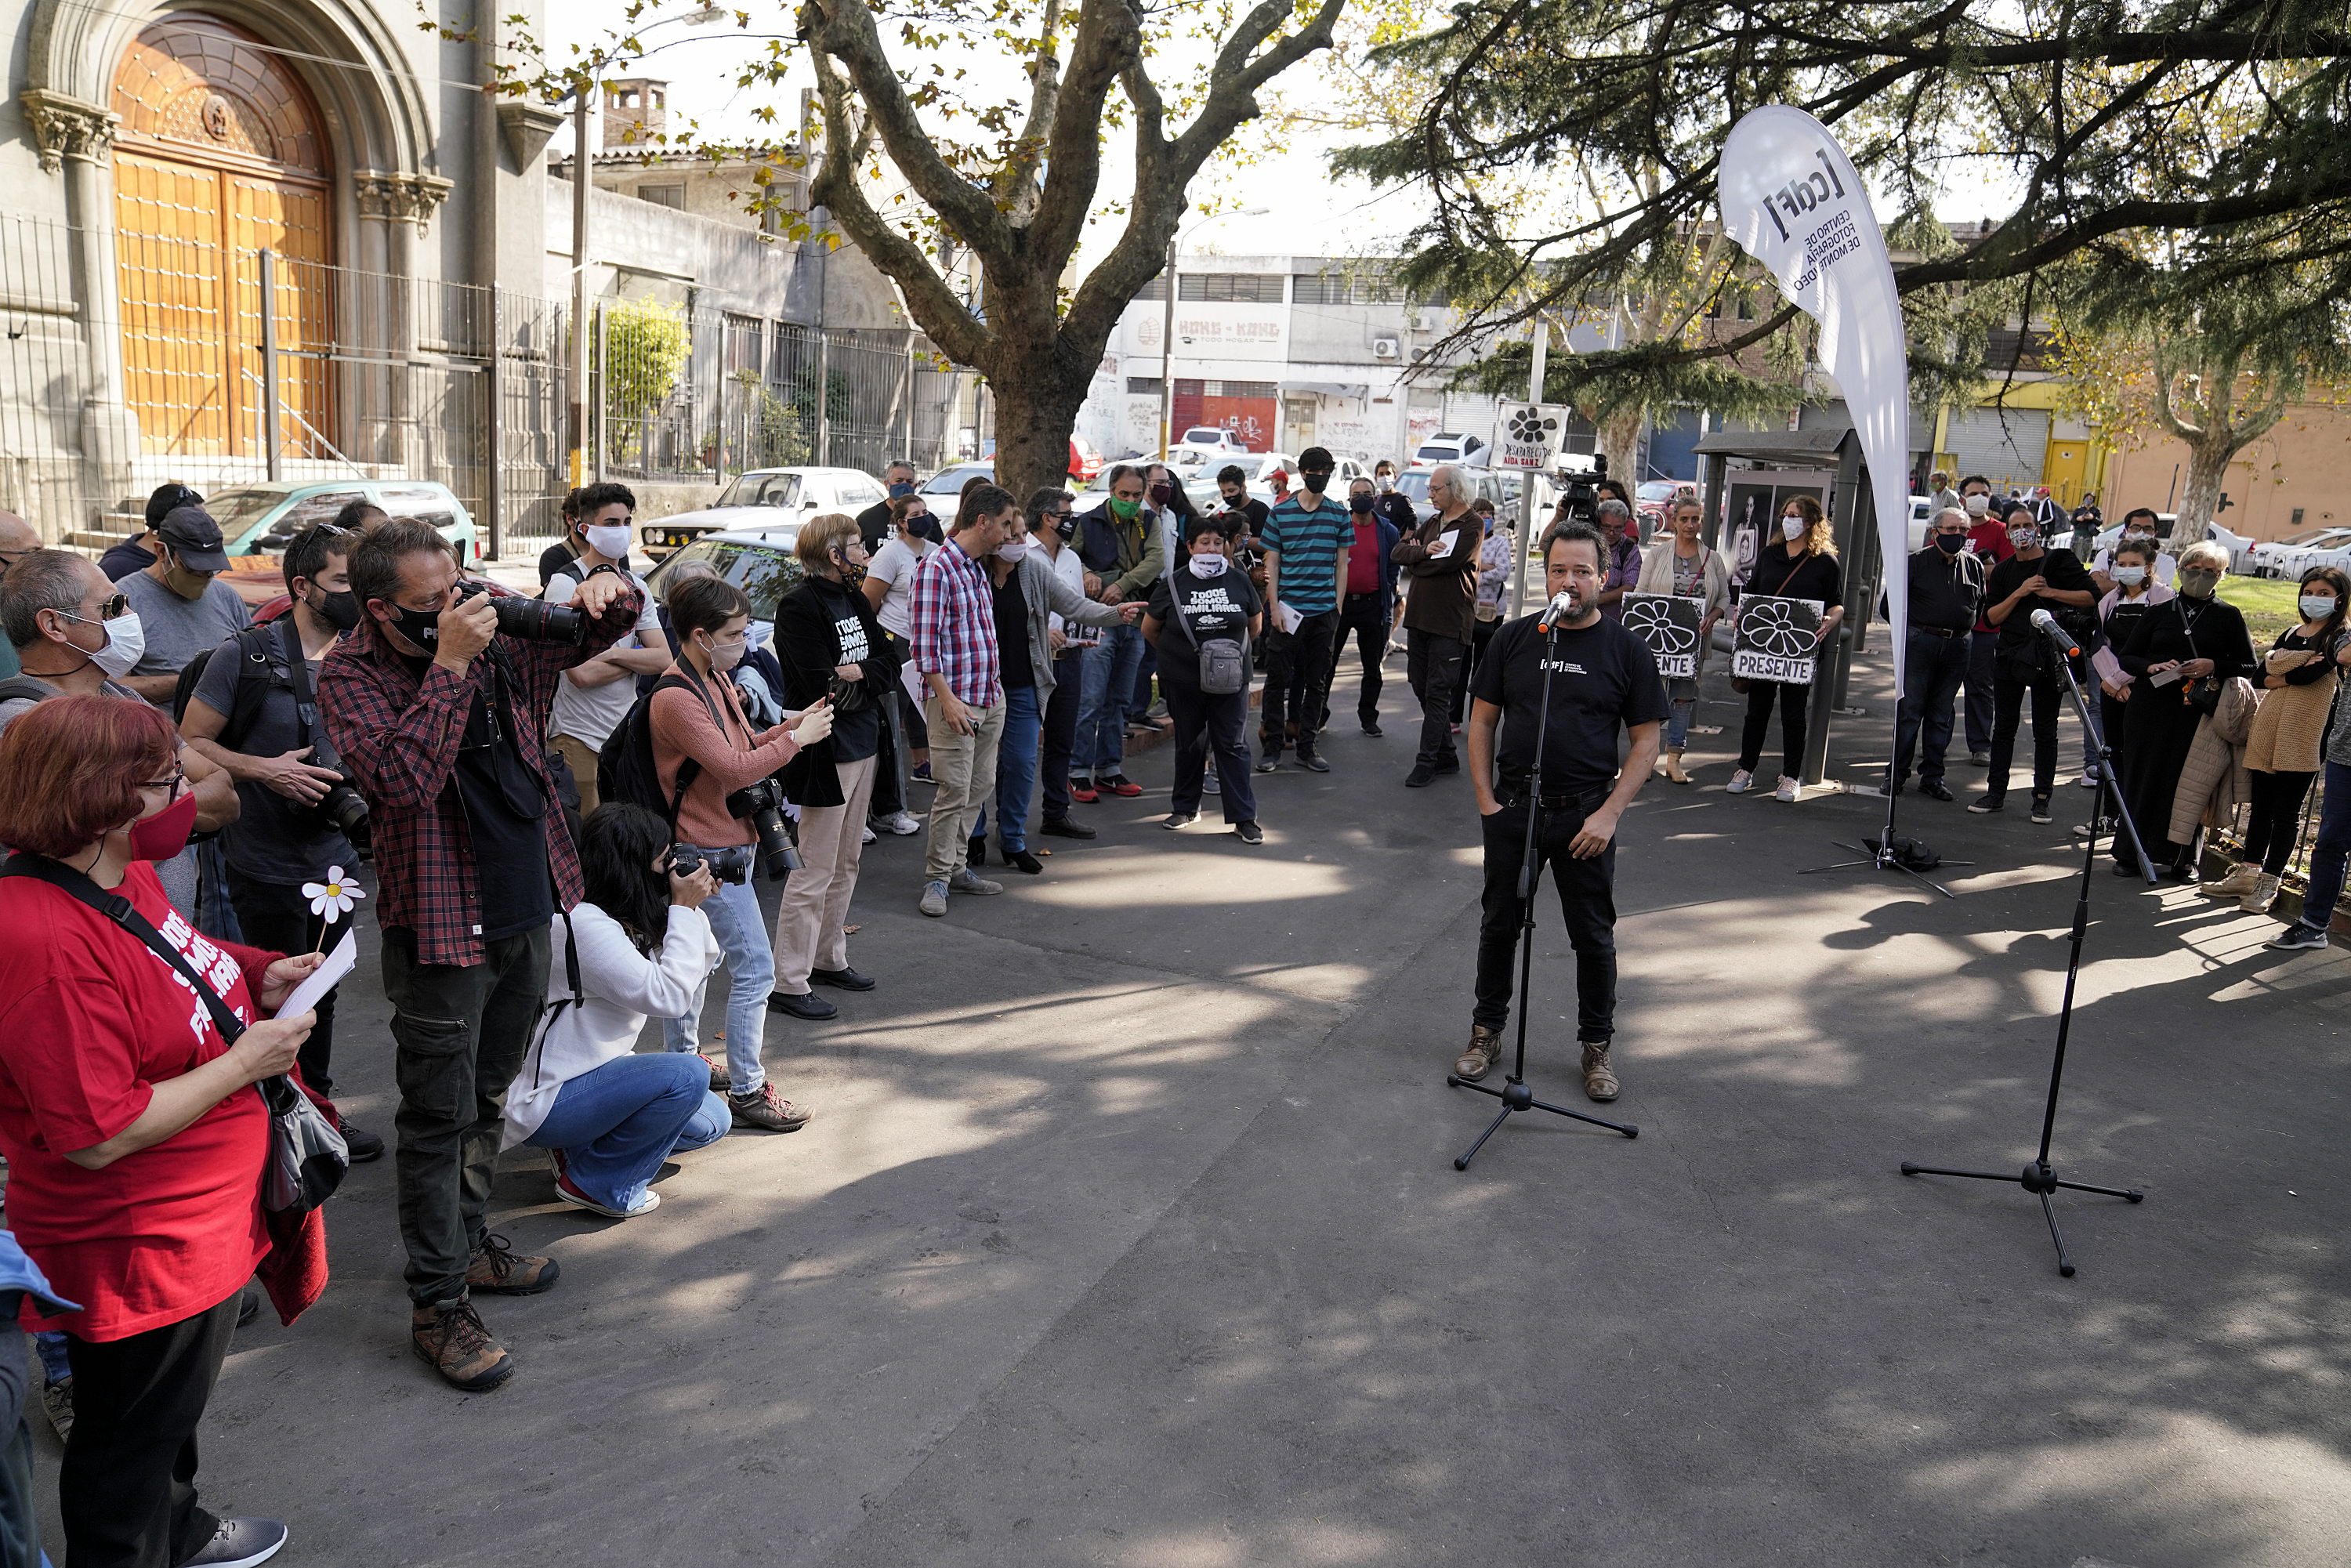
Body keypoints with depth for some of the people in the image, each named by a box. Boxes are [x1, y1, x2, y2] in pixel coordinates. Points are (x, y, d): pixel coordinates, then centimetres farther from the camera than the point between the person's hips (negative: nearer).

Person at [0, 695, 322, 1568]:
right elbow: (100, 1136, -30)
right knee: (128, 1443, 14)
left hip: (204, 1221, 10)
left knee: (173, 1407, 32)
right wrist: (247, 1062, -24)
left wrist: (257, 984, 1)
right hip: (140, 1256, -10)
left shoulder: (123, 877, -1)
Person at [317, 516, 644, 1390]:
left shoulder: (498, 636, 0)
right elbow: (404, 778, -30)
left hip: (527, 909, 6)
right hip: (441, 925, -6)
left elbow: (598, 631, 14)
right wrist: (450, 664, -31)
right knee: (441, 1116, 1)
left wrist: (608, 592, -10)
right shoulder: (351, 676, -14)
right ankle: (438, 1304, 13)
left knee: (486, 1096, 21)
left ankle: (468, 1242, 39)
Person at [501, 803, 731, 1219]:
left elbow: (695, 982, 8)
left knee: (712, 1122, 9)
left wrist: (692, 908, 0)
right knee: (687, 1076, -27)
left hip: (593, 1074, 10)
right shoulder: (582, 924, -25)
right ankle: (596, 1184, -9)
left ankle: (580, 1146, 12)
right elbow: (667, 996, -30)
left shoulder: (622, 919, 5)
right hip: (544, 1101, -10)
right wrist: (684, 909, -21)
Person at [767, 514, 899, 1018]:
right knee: (815, 870, -5)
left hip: (862, 745, 9)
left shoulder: (853, 601, 12)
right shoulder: (800, 606, -14)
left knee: (847, 863, 17)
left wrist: (857, 673, -12)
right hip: (825, 750, -9)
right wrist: (871, 676, -7)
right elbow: (825, 687, -22)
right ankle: (788, 984, 2)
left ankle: (829, 958, 30)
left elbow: (890, 663, 5)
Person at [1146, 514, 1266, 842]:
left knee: (1233, 746, 0)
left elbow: (1256, 625, 14)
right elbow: (1149, 630, 8)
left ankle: (1244, 817, 3)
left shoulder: (1238, 582, 1)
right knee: (1189, 744, 13)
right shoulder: (1173, 584, -3)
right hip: (1184, 681, 0)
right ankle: (1185, 807, 28)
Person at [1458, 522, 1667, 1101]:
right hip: (1512, 809, 2)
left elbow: (1646, 741, -2)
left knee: (1593, 936, 8)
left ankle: (1597, 1045, 24)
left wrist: (1609, 814, -11)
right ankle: (1487, 1031, 29)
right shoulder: (1514, 639, 3)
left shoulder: (1626, 650, -2)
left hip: (1585, 817, -2)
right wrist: (1486, 800, -1)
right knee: (1499, 925, 12)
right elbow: (1482, 721, 7)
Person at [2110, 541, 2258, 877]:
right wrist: (2151, 667, -10)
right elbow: (2125, 657, 10)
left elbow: (2250, 667, 5)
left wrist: (2214, 666, -13)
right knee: (2143, 778, 2)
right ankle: (2133, 853, 11)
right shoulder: (2159, 613, 12)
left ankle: (2182, 857, 9)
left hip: (2199, 711, -2)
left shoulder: (2228, 616, 7)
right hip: (2151, 708, 2)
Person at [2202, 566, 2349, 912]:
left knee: (2287, 811, -1)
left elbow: (2313, 673, -17)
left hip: (2303, 735, -5)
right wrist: (2297, 669, -11)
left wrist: (2279, 677, -1)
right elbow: (2259, 676, 5)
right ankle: (2248, 873, 18)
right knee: (2261, 805, 10)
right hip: (2268, 728, 6)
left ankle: (2269, 883, 3)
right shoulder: (2290, 634, 17)